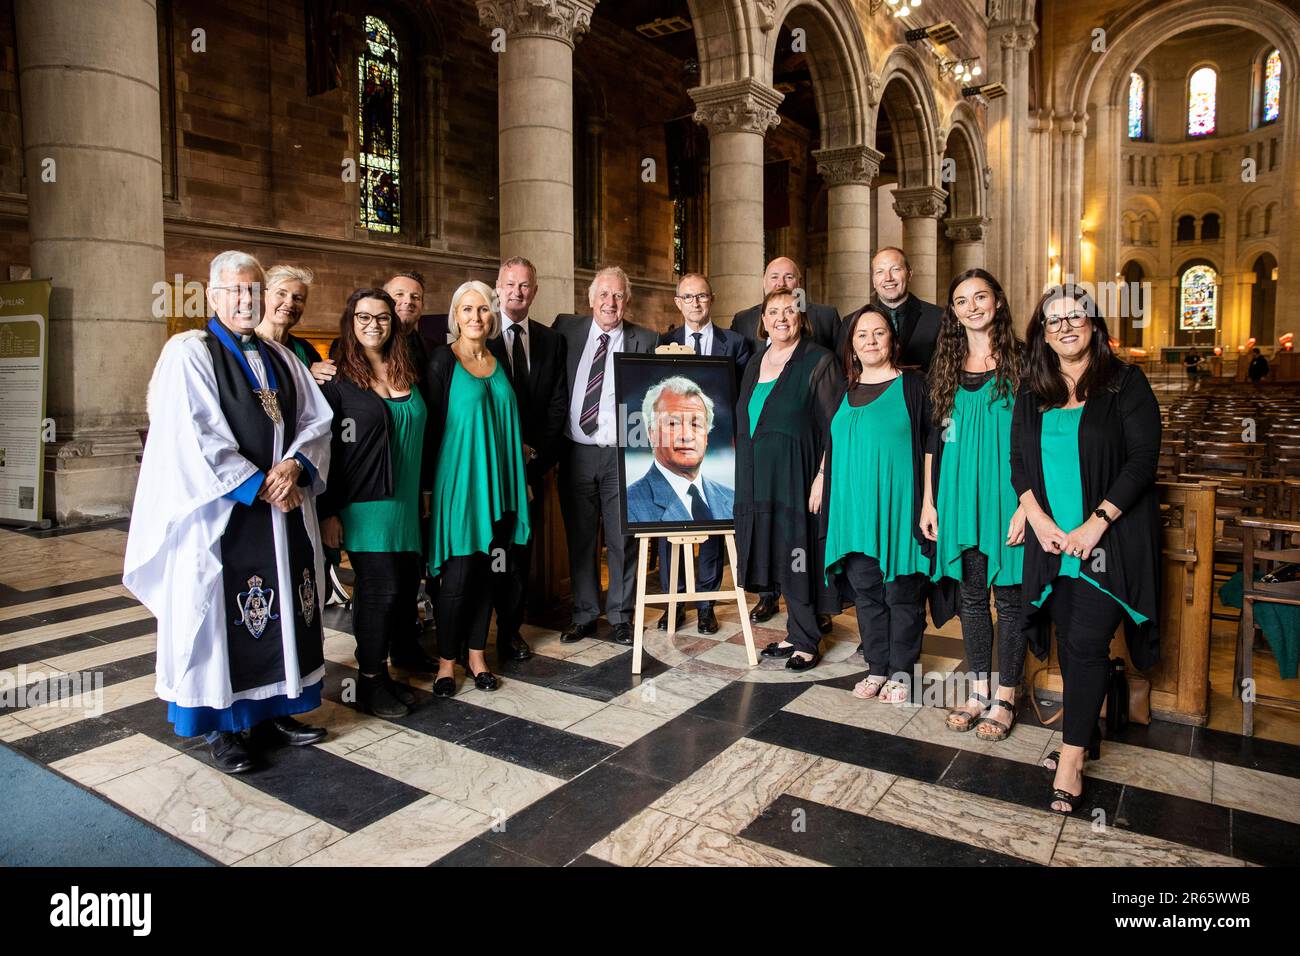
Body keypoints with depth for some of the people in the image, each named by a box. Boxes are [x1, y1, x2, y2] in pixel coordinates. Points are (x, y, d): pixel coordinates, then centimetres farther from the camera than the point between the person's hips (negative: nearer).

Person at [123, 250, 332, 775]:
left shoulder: (281, 358, 13)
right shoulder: (188, 353, -4)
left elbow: (317, 421, 7)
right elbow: (196, 439, -14)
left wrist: (295, 466, -12)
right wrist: (259, 486, -15)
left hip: (285, 507, 6)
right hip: (223, 515, -5)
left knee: (283, 609, 10)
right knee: (224, 612, 2)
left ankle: (275, 707, 25)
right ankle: (222, 725, 16)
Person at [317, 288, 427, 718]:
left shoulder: (406, 375, 12)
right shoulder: (338, 379, -4)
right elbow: (324, 449, -6)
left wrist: (421, 496, 13)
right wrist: (327, 512, -10)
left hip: (406, 503, 6)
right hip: (363, 502, -6)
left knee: (407, 585, 6)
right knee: (382, 589, -5)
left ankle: (379, 668, 24)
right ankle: (371, 681, 14)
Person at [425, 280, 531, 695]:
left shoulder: (499, 362, 12)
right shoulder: (443, 360, -4)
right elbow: (433, 425, -7)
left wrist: (519, 480, 12)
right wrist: (432, 485, -11)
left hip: (497, 481, 5)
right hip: (459, 479, -5)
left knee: (488, 570, 9)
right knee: (458, 574, -3)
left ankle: (476, 655, 22)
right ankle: (447, 661, 13)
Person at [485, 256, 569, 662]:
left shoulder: (551, 340, 10)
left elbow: (558, 404, 5)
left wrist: (538, 454, -6)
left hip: (532, 462, 3)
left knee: (522, 548, 9)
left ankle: (511, 629, 21)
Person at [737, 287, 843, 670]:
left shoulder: (818, 362, -7)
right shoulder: (756, 363, 14)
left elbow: (836, 427, -11)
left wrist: (823, 478, -18)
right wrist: (744, 476, 14)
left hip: (797, 477, -6)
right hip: (760, 479, 7)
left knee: (797, 558, -1)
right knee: (778, 557, 11)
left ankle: (805, 642, 14)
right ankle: (796, 633, 24)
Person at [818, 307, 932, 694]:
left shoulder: (911, 384, 0)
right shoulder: (845, 392, 15)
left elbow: (929, 444, -3)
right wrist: (821, 479, 11)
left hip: (897, 506, -4)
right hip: (853, 508, 5)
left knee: (901, 591, 3)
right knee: (865, 592, 8)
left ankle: (901, 670, 16)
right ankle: (877, 668, 20)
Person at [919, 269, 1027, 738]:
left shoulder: (1020, 361, -2)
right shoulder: (946, 366, 9)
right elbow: (934, 438, 10)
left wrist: (1027, 504, -12)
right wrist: (928, 500, 6)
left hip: (1005, 496, -4)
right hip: (958, 496, 4)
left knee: (1008, 595, 4)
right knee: (971, 594, 11)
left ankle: (1005, 697, 18)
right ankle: (979, 691, 24)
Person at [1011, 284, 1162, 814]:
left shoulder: (1125, 382, -2)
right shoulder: (1032, 391, 11)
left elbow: (1143, 457, -8)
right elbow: (1018, 459, 9)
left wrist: (1096, 523, -15)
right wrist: (1038, 518, -6)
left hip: (1109, 539, -4)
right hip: (1052, 540, 4)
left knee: (1087, 642, -7)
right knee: (1069, 641, 10)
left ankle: (1071, 758, 3)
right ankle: (1085, 734, 26)